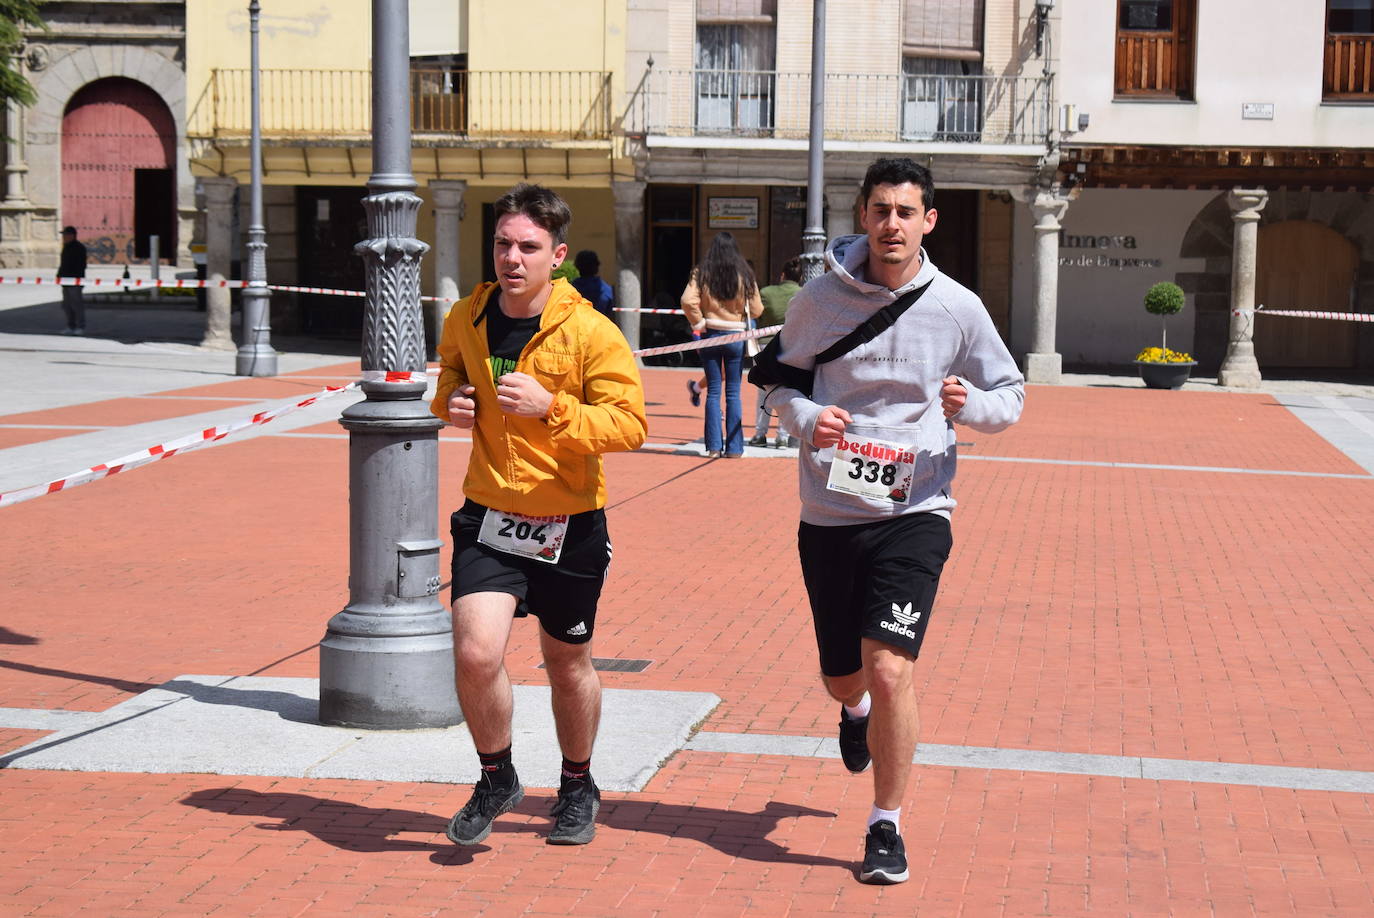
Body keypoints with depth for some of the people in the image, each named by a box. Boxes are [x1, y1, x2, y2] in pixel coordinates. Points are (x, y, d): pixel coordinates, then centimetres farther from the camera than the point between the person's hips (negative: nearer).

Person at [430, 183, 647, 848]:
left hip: (569, 525, -2)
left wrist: (551, 407, -29)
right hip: (489, 517, 2)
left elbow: (631, 424, -16)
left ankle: (578, 788, 40)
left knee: (568, 666, 14)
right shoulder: (465, 320, 0)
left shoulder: (592, 334, -14)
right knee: (475, 654, -15)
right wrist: (450, 401, -3)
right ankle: (497, 780, 13)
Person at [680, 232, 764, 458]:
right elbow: (757, 310, 0)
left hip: (710, 335, 0)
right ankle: (734, 447, 4)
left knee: (713, 391, 6)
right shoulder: (744, 275, -1)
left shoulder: (702, 273, -3)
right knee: (733, 393, 5)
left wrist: (698, 323, -3)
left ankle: (714, 446, 4)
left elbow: (688, 301, -15)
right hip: (736, 336, 0)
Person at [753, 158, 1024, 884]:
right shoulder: (819, 299, -2)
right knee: (842, 679, 14)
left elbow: (1011, 395, 7)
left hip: (913, 513, -2)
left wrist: (972, 405, -16)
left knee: (890, 670, -16)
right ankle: (858, 712, 54)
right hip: (829, 515, 2)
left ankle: (886, 828, 2)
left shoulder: (958, 308, -3)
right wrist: (804, 418, -10)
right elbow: (778, 378, 12)